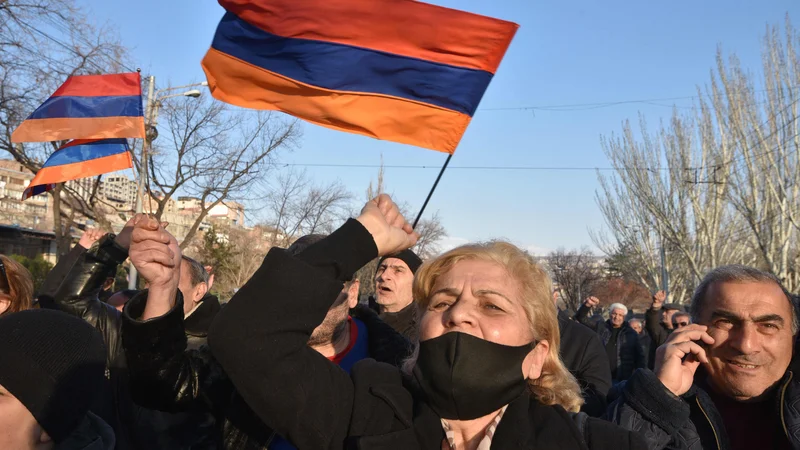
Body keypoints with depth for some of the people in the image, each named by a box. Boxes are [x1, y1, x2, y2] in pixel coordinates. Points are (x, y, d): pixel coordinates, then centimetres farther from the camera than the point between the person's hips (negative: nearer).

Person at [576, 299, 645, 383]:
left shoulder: (631, 333, 8)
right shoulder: (600, 327, 8)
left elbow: (639, 356, 11)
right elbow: (581, 318, 0)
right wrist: (587, 305, -19)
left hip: (622, 379, 0)